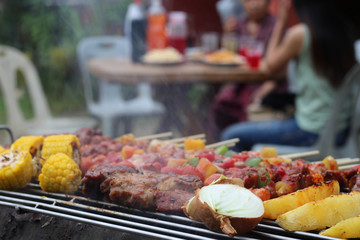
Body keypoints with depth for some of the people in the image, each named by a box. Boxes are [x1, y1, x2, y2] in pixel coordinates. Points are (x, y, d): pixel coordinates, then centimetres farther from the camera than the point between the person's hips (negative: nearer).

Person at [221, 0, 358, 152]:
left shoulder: (300, 34, -17)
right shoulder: (346, 33, 1)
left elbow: (270, 66, 1)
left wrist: (280, 20, 4)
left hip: (311, 131, -8)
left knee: (231, 136, 5)